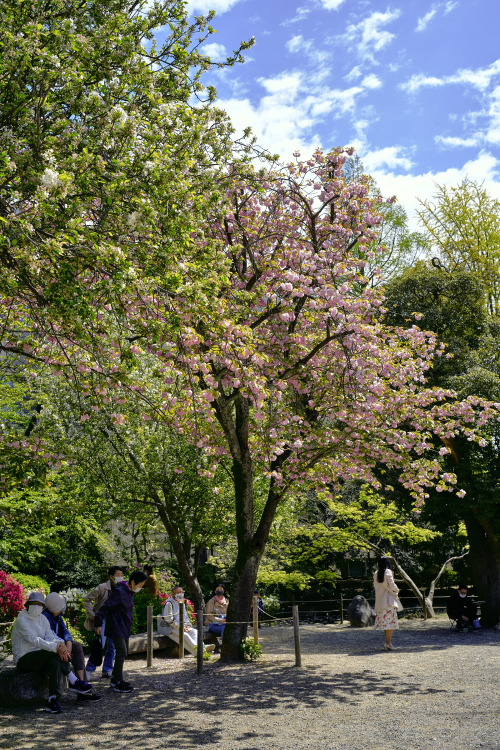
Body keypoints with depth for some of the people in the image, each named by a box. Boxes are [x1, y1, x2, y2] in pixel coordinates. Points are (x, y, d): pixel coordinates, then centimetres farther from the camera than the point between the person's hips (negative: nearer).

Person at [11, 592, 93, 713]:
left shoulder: (43, 619, 10)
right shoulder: (21, 620, -14)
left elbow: (51, 638, -2)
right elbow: (34, 640, -28)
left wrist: (60, 645, -27)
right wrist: (56, 647, -40)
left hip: (38, 659, 7)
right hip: (23, 660, -7)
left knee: (55, 663, -27)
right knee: (55, 653, -29)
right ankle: (73, 682, -24)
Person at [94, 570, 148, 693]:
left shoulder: (129, 592, 10)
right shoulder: (119, 592, -20)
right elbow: (106, 607, -22)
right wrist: (98, 623, -22)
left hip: (124, 627, 10)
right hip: (116, 627, -10)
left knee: (124, 652, 15)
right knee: (121, 652, -11)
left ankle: (115, 678, 27)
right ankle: (118, 684, -6)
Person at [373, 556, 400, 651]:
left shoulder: (376, 574, 8)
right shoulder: (388, 572, -9)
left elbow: (375, 585, 13)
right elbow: (392, 585, -13)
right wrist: (397, 589, 8)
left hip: (379, 601, 6)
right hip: (389, 600, -6)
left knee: (384, 621, 11)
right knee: (390, 621, -4)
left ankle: (387, 643, 12)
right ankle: (388, 642, -11)